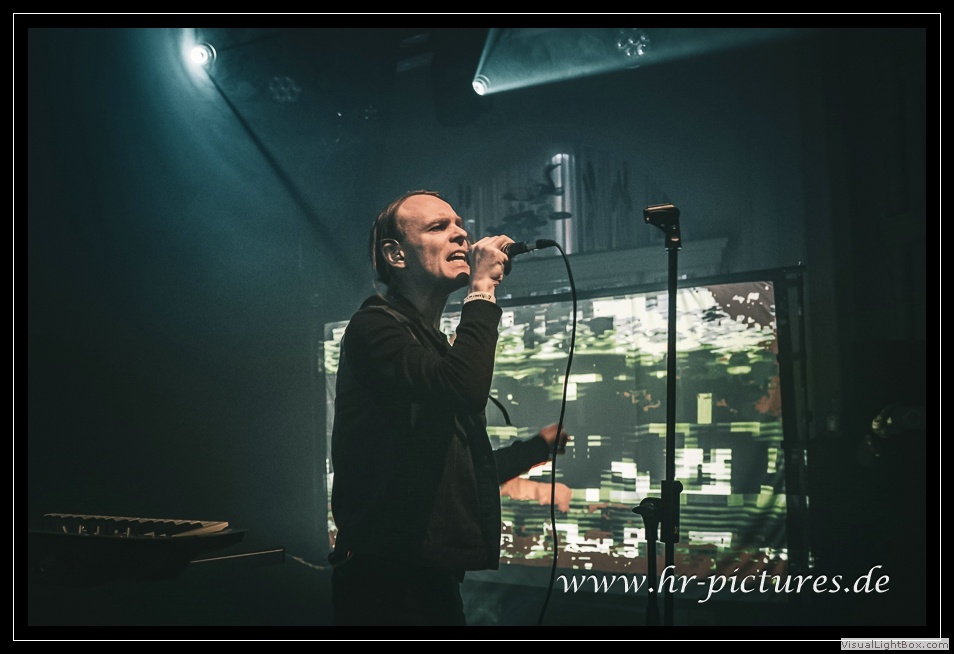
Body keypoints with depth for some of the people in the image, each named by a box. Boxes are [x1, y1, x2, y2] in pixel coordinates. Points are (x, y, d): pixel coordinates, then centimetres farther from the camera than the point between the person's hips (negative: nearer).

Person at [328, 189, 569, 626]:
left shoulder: (435, 347, 19)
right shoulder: (375, 328, -10)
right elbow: (466, 389, -30)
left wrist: (537, 446, 36)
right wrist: (482, 290, -17)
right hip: (388, 579, -9)